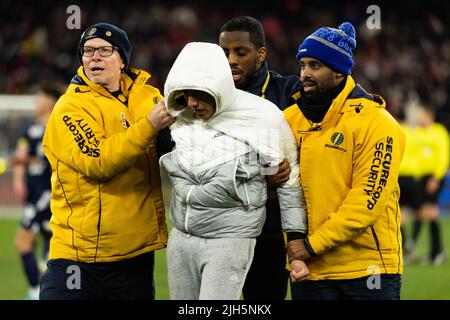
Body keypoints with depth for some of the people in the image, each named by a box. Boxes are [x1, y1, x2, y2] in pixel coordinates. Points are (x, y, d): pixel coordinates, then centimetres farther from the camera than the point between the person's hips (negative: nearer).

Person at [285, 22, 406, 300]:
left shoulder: (376, 123, -8)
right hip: (308, 271, 5)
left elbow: (367, 200, -15)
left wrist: (313, 244, -16)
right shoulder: (290, 119, 8)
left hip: (366, 271, -4)